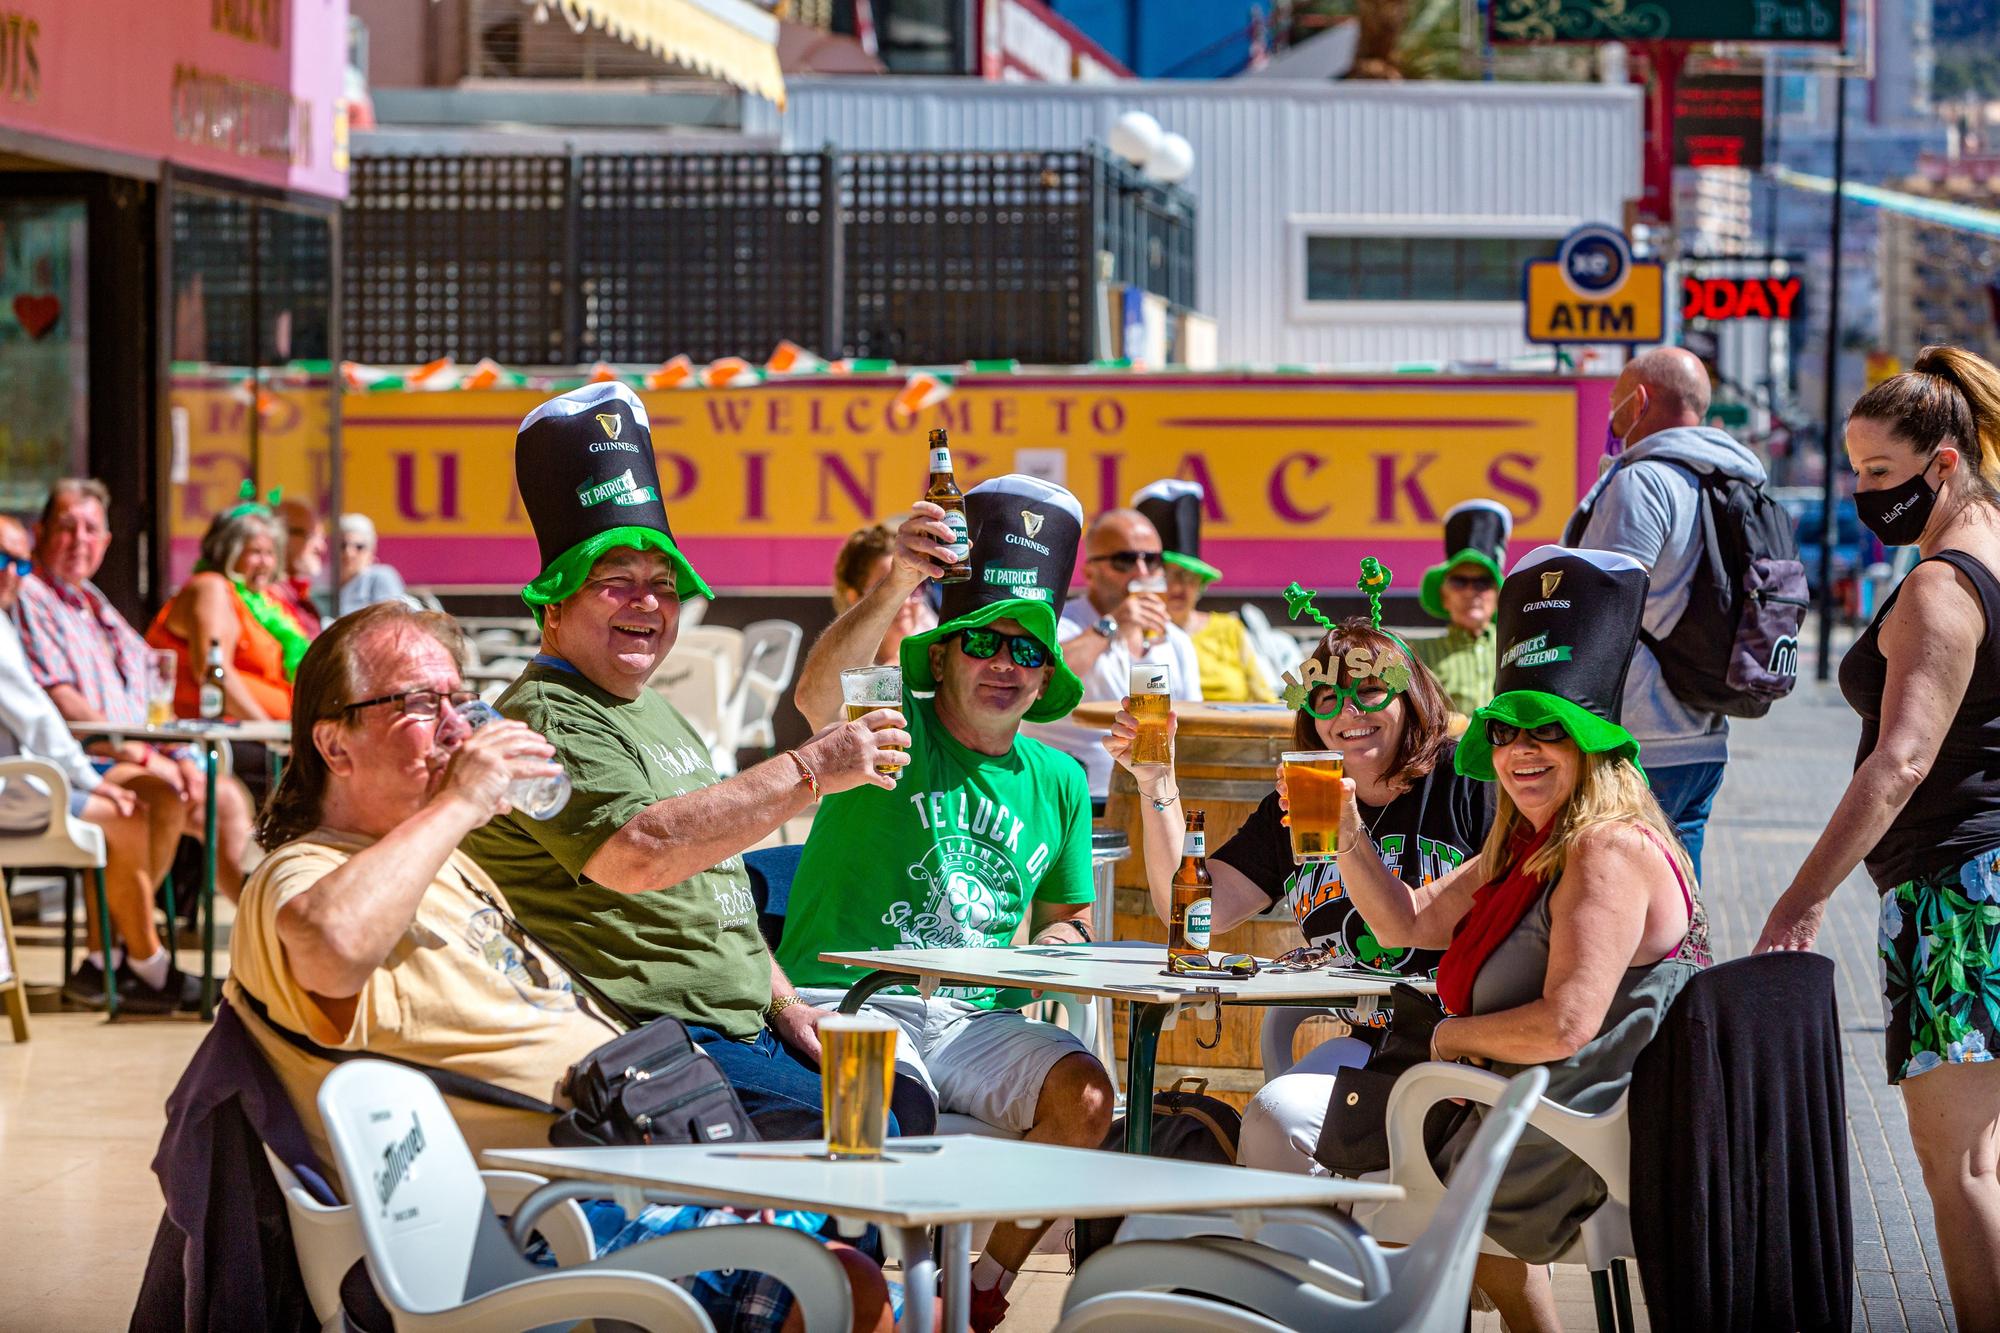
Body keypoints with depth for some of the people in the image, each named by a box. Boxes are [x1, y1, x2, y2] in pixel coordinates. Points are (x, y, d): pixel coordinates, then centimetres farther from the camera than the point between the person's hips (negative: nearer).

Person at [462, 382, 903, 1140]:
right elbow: (636, 854, -28)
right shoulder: (547, 720, -10)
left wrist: (783, 1004, 16)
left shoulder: (657, 713, 24)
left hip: (744, 1033, 10)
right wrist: (811, 771, -26)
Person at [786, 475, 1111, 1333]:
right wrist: (896, 585, -39)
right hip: (851, 999, -5)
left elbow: (1066, 914, 28)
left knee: (1084, 1096, -22)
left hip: (977, 1022, 5)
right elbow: (819, 693, -23)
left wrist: (1060, 939, 2)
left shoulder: (1056, 782, 17)